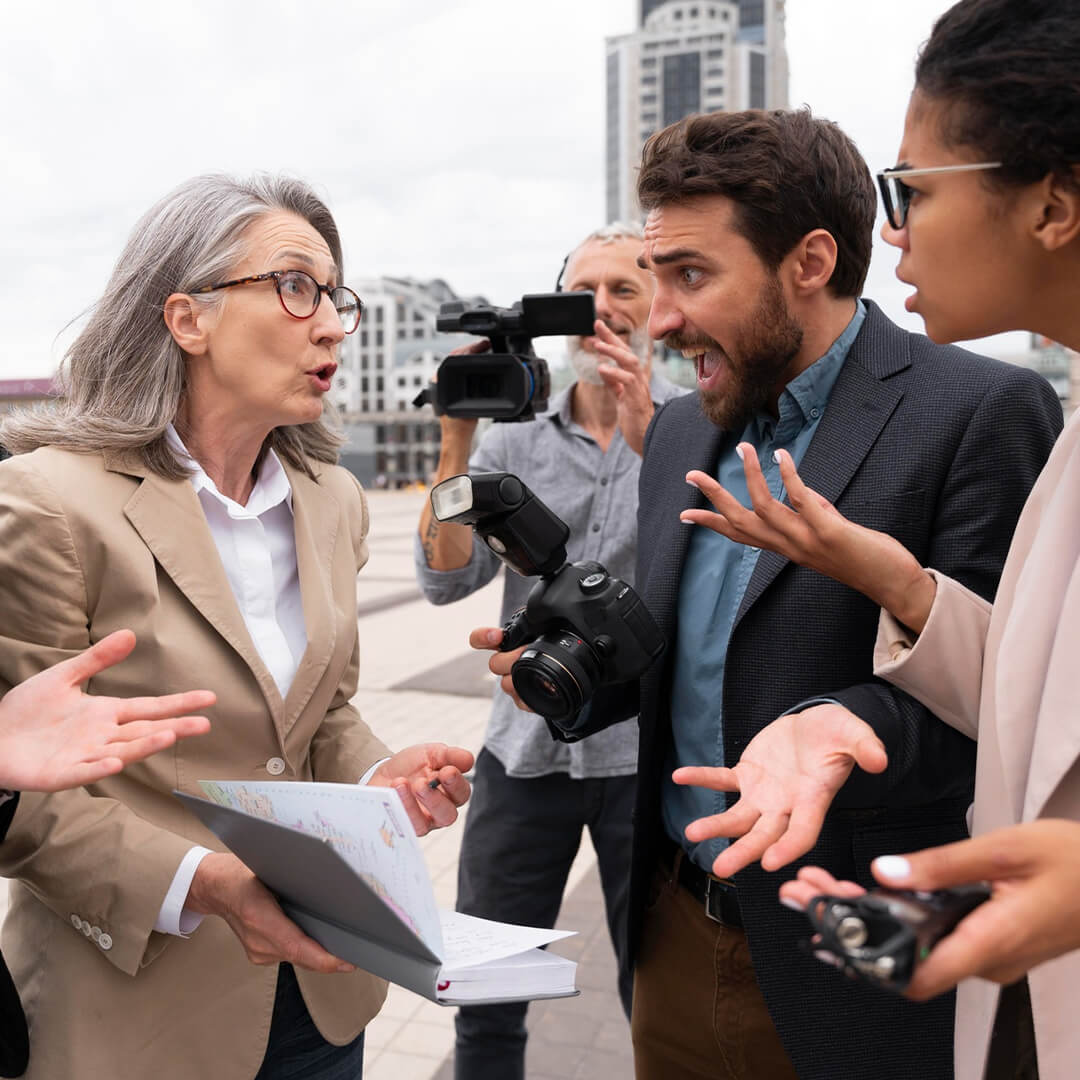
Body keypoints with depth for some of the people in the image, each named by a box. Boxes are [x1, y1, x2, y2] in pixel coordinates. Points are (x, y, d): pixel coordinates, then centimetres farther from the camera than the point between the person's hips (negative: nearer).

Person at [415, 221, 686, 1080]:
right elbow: (447, 579, -5)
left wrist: (644, 437, -24)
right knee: (484, 995, 12)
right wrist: (456, 439, -13)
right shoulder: (515, 440, 5)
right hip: (526, 746, 2)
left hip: (651, 751, -2)